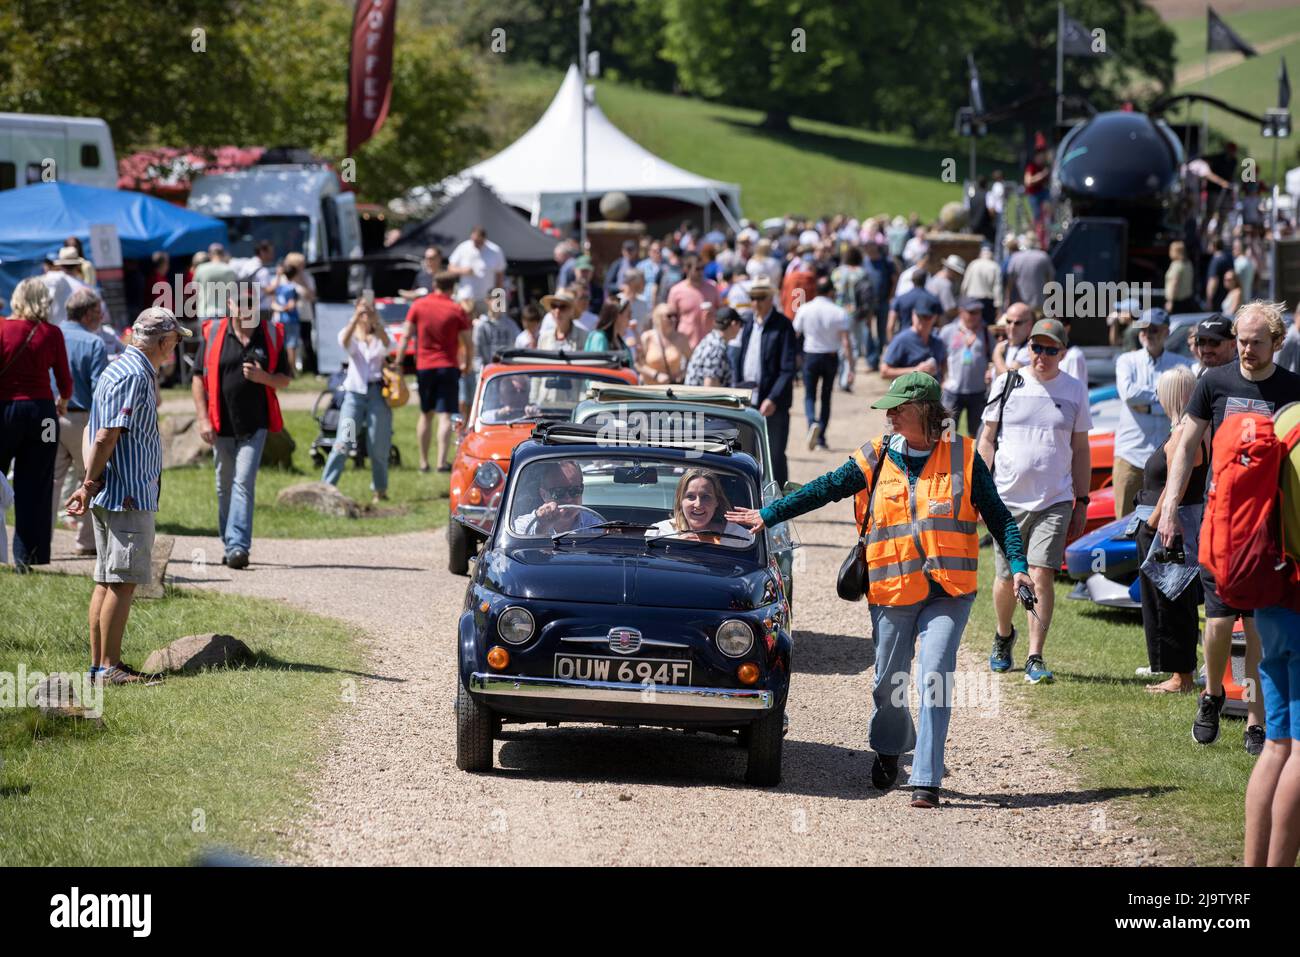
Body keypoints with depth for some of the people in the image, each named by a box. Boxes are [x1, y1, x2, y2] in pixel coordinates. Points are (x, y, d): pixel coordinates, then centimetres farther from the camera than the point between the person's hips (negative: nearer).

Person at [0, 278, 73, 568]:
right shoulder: (52, 333, -2)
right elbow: (64, 378, 6)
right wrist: (63, 401, 27)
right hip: (41, 410, 2)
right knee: (35, 486, 6)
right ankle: (27, 555, 5)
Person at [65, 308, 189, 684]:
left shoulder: (119, 370, 17)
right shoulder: (135, 377, -15)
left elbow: (95, 434, 18)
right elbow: (106, 438, -19)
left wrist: (90, 485, 13)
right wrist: (90, 486, -12)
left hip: (110, 495, 10)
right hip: (129, 496, -10)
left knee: (107, 580, 11)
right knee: (123, 582, -8)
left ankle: (99, 664, 14)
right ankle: (109, 666, -8)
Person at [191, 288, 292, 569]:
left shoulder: (271, 336, 3)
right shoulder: (212, 334, 1)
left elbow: (285, 379, 9)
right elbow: (198, 378, 2)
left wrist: (262, 377, -13)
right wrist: (203, 419, -5)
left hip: (254, 425, -1)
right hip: (221, 426, 1)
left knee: (244, 482, -13)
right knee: (225, 487, 11)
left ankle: (238, 546, -19)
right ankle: (228, 544, 24)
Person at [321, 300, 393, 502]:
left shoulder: (379, 336, 10)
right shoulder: (352, 335, 8)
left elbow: (386, 342, -15)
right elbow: (344, 341, -16)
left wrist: (375, 320, -31)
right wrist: (356, 317, -32)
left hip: (378, 392, 1)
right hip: (355, 392, -1)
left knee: (378, 445, 3)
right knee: (343, 442, -11)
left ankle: (380, 489, 18)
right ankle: (325, 486, -12)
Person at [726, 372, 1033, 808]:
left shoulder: (962, 457, 1)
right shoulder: (877, 458, 5)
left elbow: (997, 515, 5)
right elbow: (822, 490, 7)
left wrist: (1017, 564, -4)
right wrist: (767, 515, 5)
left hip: (948, 591, -2)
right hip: (891, 591, 2)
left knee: (935, 677, -13)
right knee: (888, 683, 9)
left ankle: (927, 779, -11)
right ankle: (889, 748, 38)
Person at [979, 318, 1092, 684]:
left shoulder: (1074, 391, 5)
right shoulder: (1007, 384, 4)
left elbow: (1080, 450, 11)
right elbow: (987, 440, 8)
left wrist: (1081, 502, 8)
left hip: (1054, 503, -1)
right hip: (1007, 501, 1)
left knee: (1041, 577, -13)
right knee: (1007, 579, 7)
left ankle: (1035, 658, -9)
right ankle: (1003, 637, 35)